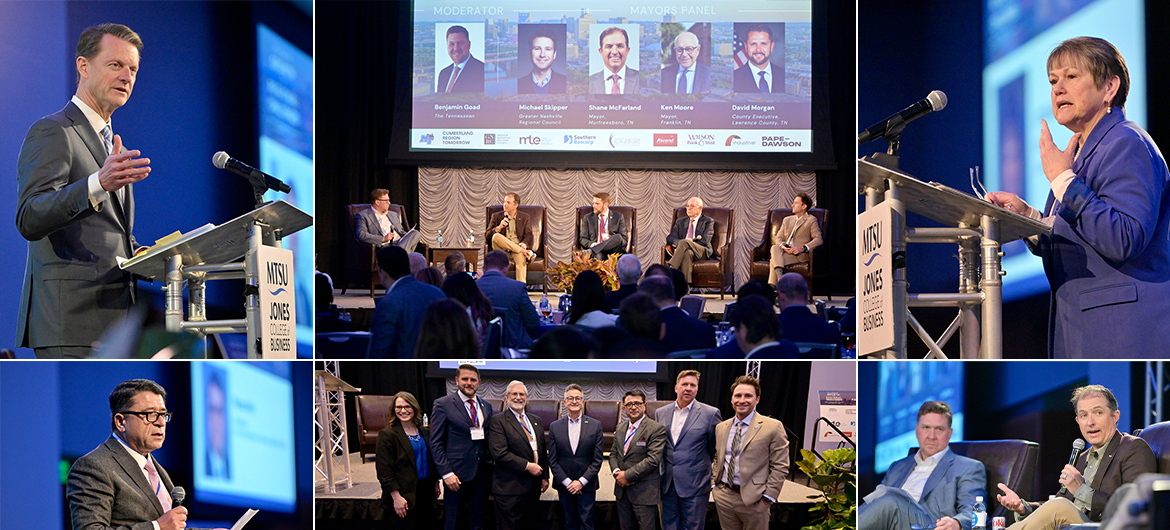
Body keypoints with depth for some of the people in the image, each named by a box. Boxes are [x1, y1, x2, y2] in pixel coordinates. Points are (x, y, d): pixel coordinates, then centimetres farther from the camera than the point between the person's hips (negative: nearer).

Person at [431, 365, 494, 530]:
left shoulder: (486, 406, 12)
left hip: (482, 472, 5)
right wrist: (446, 473, -14)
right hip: (457, 473, -5)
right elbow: (436, 443, -6)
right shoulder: (443, 404, -4)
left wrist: (491, 463, 3)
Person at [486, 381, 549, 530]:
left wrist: (545, 477, 13)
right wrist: (527, 466, -16)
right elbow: (499, 453, -16)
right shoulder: (497, 421, -6)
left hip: (533, 486, 6)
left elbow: (543, 450, 21)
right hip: (509, 488, -6)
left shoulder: (536, 420, 16)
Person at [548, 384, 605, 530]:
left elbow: (597, 459, -2)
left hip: (586, 485, -1)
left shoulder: (595, 425, 0)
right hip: (564, 485, 1)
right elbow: (552, 460, 2)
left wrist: (581, 482, -10)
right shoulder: (554, 427, 3)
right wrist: (567, 482, -8)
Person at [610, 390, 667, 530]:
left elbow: (653, 459, -18)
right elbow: (613, 454, 17)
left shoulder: (656, 429, -10)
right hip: (622, 490, 7)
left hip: (644, 492, -7)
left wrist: (627, 475, -18)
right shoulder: (621, 428, 14)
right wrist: (616, 471, -5)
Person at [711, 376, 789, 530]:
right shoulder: (721, 427, 11)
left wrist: (768, 498, -11)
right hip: (723, 497, 5)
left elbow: (779, 467, -8)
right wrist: (715, 484, 10)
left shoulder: (773, 427, -7)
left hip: (753, 500, -5)